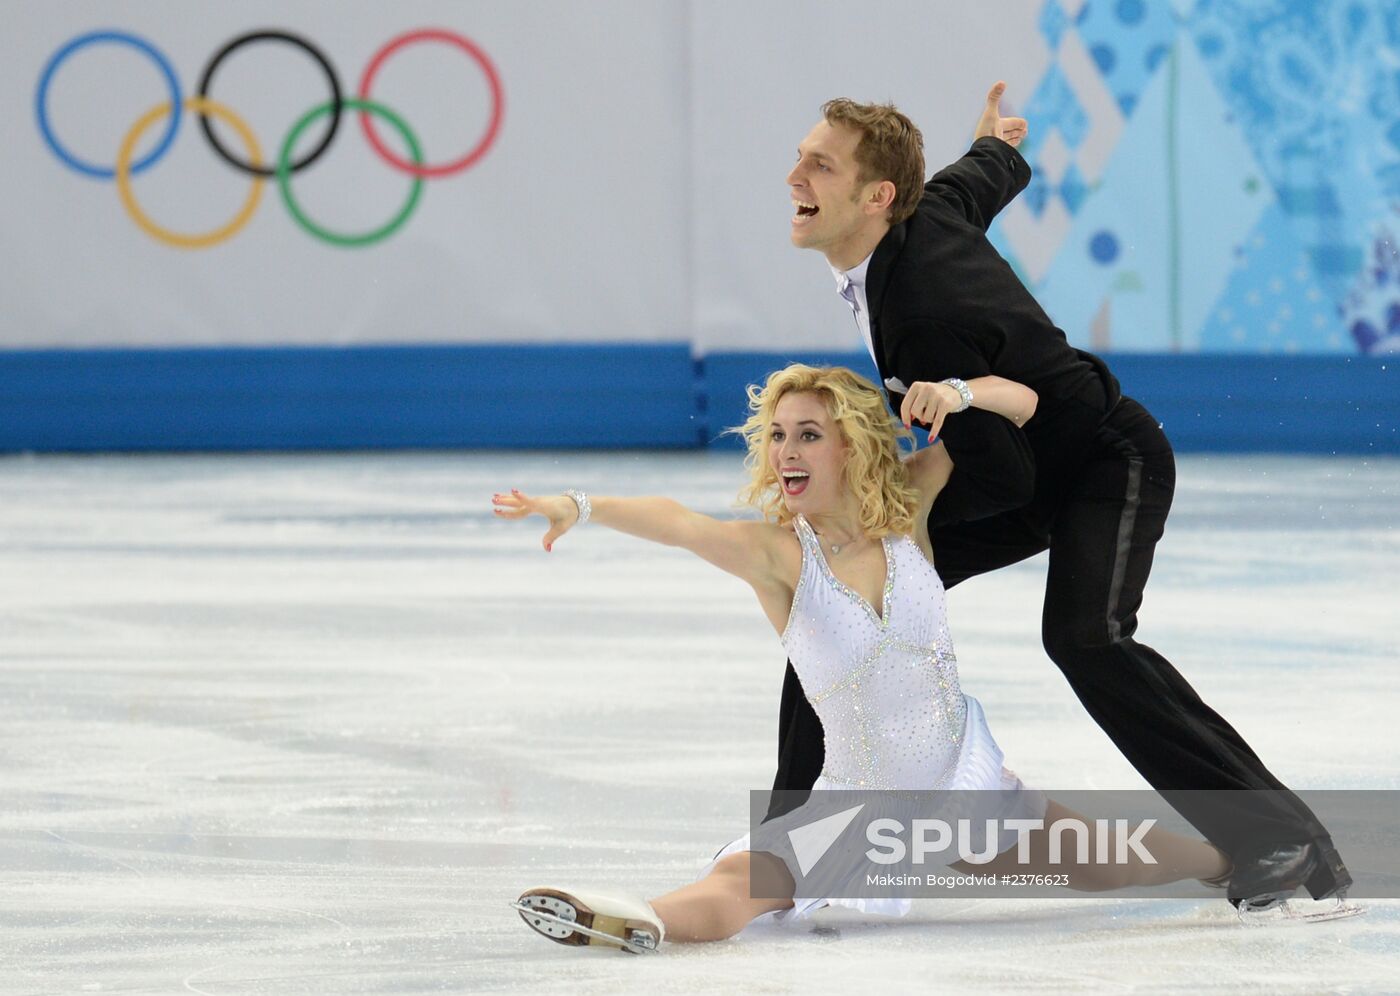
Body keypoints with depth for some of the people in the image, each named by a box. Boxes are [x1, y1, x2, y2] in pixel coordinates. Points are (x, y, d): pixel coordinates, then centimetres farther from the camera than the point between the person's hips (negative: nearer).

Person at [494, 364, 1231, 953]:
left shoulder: (904, 507, -9)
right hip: (855, 802, -3)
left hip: (963, 781, 3)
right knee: (744, 879, -31)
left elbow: (1020, 403, -2)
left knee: (1101, 868, 19)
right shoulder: (777, 552, -19)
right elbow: (680, 524, -40)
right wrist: (581, 508, -57)